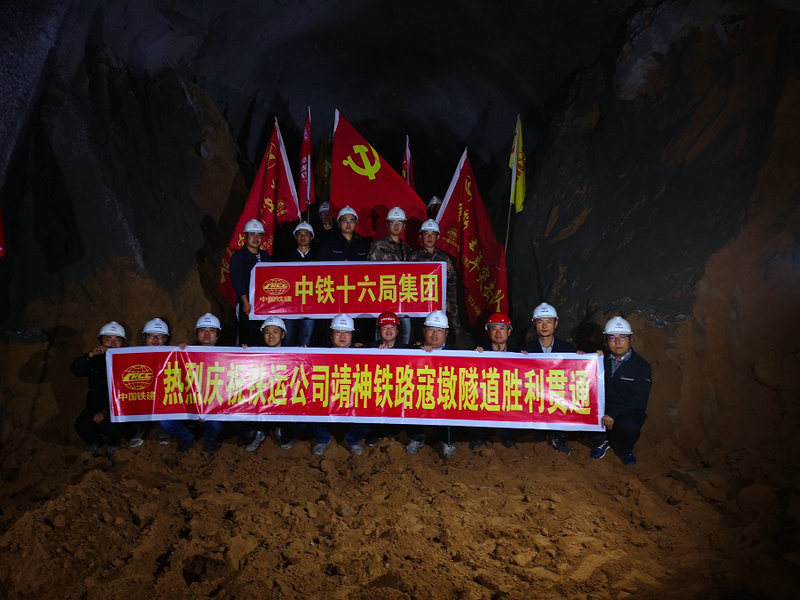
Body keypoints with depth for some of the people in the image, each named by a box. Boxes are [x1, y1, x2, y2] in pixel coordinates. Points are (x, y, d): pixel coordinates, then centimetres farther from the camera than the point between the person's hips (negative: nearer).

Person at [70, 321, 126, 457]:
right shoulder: (95, 359, 3)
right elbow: (74, 370, -17)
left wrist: (106, 411, -22)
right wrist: (90, 355, -34)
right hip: (95, 405, 3)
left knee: (111, 425, -31)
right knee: (81, 426, -24)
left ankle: (113, 444, 7)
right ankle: (93, 442, 14)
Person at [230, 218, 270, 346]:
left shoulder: (265, 256, 18)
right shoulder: (238, 256, 1)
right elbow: (236, 281, -9)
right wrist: (245, 302, -17)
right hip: (247, 306, -5)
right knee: (247, 338, -8)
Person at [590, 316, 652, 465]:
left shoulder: (642, 366, -4)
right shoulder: (602, 361, 8)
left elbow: (638, 401, -12)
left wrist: (614, 415, -24)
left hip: (628, 413, -3)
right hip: (603, 409, 3)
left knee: (628, 426, -36)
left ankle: (624, 449, 3)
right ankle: (601, 441, 8)